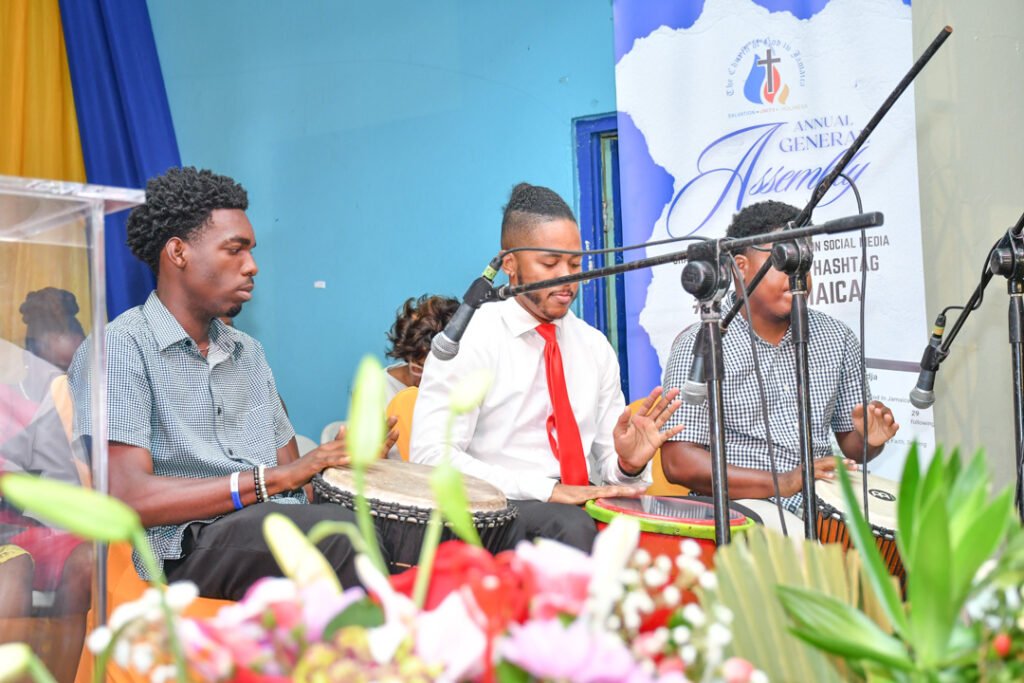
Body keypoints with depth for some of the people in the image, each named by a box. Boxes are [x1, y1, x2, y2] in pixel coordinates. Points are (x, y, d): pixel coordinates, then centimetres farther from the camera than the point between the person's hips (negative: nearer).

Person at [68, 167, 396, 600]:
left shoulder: (248, 352, 22)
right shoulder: (121, 348, -2)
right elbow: (130, 498, -14)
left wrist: (338, 458, -2)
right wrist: (272, 480, -17)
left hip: (283, 534, 7)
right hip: (187, 549, -7)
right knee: (345, 530, -34)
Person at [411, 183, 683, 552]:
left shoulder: (596, 347, 12)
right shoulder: (469, 340, -6)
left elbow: (607, 458, 14)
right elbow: (431, 456, -16)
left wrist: (629, 463, -12)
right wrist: (548, 490, -22)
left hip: (586, 505, 5)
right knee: (571, 526, -35)